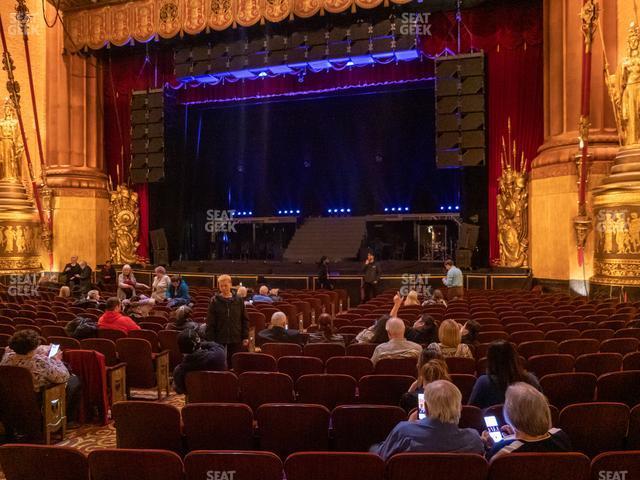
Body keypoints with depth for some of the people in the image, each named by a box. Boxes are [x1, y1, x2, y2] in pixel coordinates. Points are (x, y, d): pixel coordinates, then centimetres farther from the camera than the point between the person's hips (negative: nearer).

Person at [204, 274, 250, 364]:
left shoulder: (239, 301, 2)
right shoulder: (214, 301, -2)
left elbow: (245, 320, 7)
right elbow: (210, 323, -3)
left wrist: (245, 337, 2)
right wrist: (211, 340, -8)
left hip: (236, 340, 1)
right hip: (219, 340, -1)